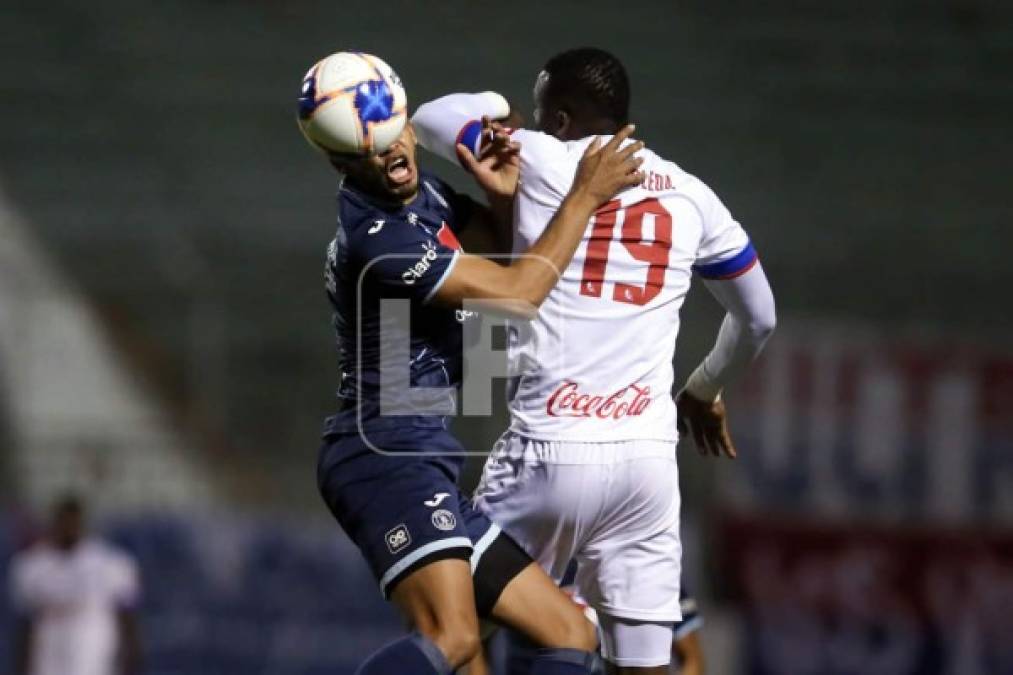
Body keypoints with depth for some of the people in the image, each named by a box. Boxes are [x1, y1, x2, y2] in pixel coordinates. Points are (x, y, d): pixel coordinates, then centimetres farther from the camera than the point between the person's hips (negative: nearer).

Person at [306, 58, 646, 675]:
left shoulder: (424, 192, 13)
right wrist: (587, 194, -5)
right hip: (386, 455, -10)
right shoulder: (375, 237, -15)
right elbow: (517, 293, -14)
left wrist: (504, 190, 6)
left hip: (419, 463, 10)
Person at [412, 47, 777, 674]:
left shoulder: (541, 161, -1)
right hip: (649, 454, 4)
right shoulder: (689, 194, 12)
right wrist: (705, 390, 41)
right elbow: (758, 318, 23)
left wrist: (491, 106, 35)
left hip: (550, 451, -4)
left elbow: (430, 119, 16)